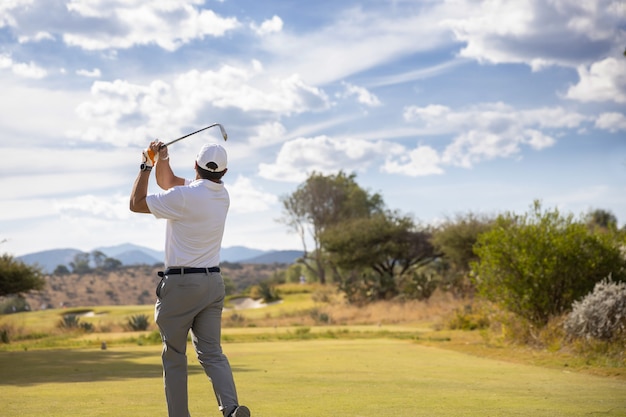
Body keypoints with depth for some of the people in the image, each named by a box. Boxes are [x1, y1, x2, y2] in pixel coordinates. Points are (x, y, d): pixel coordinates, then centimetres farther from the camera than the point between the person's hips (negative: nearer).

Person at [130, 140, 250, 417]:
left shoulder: (183, 197, -15)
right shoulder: (222, 195, 8)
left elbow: (136, 204, -3)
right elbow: (168, 183, 21)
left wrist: (146, 165, 4)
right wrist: (162, 159, 7)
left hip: (181, 283, -6)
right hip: (213, 281, 6)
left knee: (174, 356, 5)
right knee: (212, 352, 3)